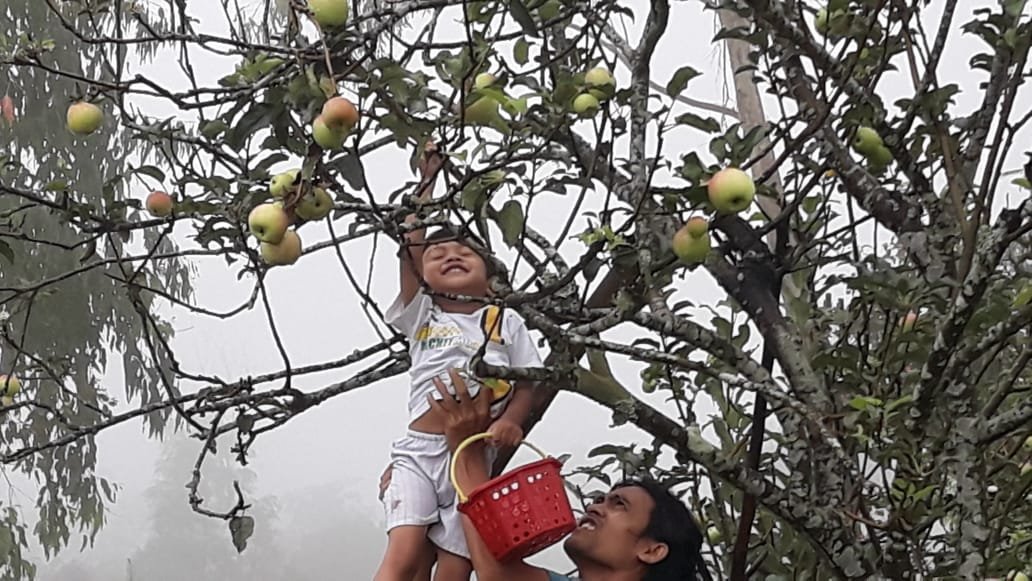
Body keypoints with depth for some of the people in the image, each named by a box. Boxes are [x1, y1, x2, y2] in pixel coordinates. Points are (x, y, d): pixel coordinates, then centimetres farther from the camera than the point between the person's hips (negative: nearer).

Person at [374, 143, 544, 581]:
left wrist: (510, 421, -12)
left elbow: (526, 384, 8)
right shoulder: (421, 315, 14)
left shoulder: (507, 323, 15)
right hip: (419, 450, -1)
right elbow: (411, 250, 5)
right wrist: (427, 185, 5)